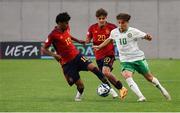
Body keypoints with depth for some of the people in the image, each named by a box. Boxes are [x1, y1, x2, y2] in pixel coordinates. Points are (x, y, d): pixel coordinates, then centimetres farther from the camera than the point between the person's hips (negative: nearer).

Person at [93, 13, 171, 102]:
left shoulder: (133, 31, -10)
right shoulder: (114, 32, 1)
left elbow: (147, 37, -11)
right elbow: (109, 39, 23)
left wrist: (148, 37, -33)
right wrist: (99, 46, 21)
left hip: (138, 58, -2)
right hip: (125, 60, 2)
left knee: (149, 77, 10)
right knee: (127, 76, -27)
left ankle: (162, 90, 39)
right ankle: (141, 97, -29)